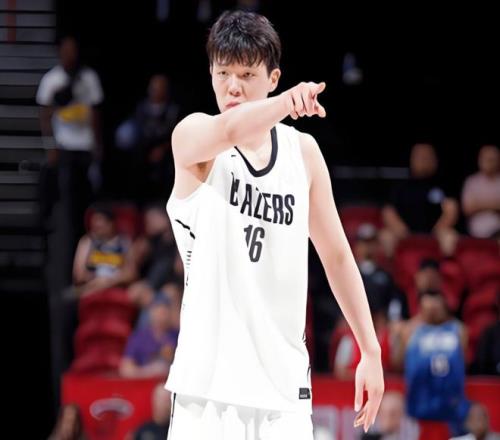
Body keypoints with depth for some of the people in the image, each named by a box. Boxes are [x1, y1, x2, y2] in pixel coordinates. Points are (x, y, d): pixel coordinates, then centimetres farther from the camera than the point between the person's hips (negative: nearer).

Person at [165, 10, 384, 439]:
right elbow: (227, 131, -28)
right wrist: (288, 102, -47)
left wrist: (370, 350, 14)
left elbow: (336, 255, 17)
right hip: (210, 379, -3)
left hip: (284, 378, 4)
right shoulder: (192, 135, -2)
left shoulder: (303, 151, 10)